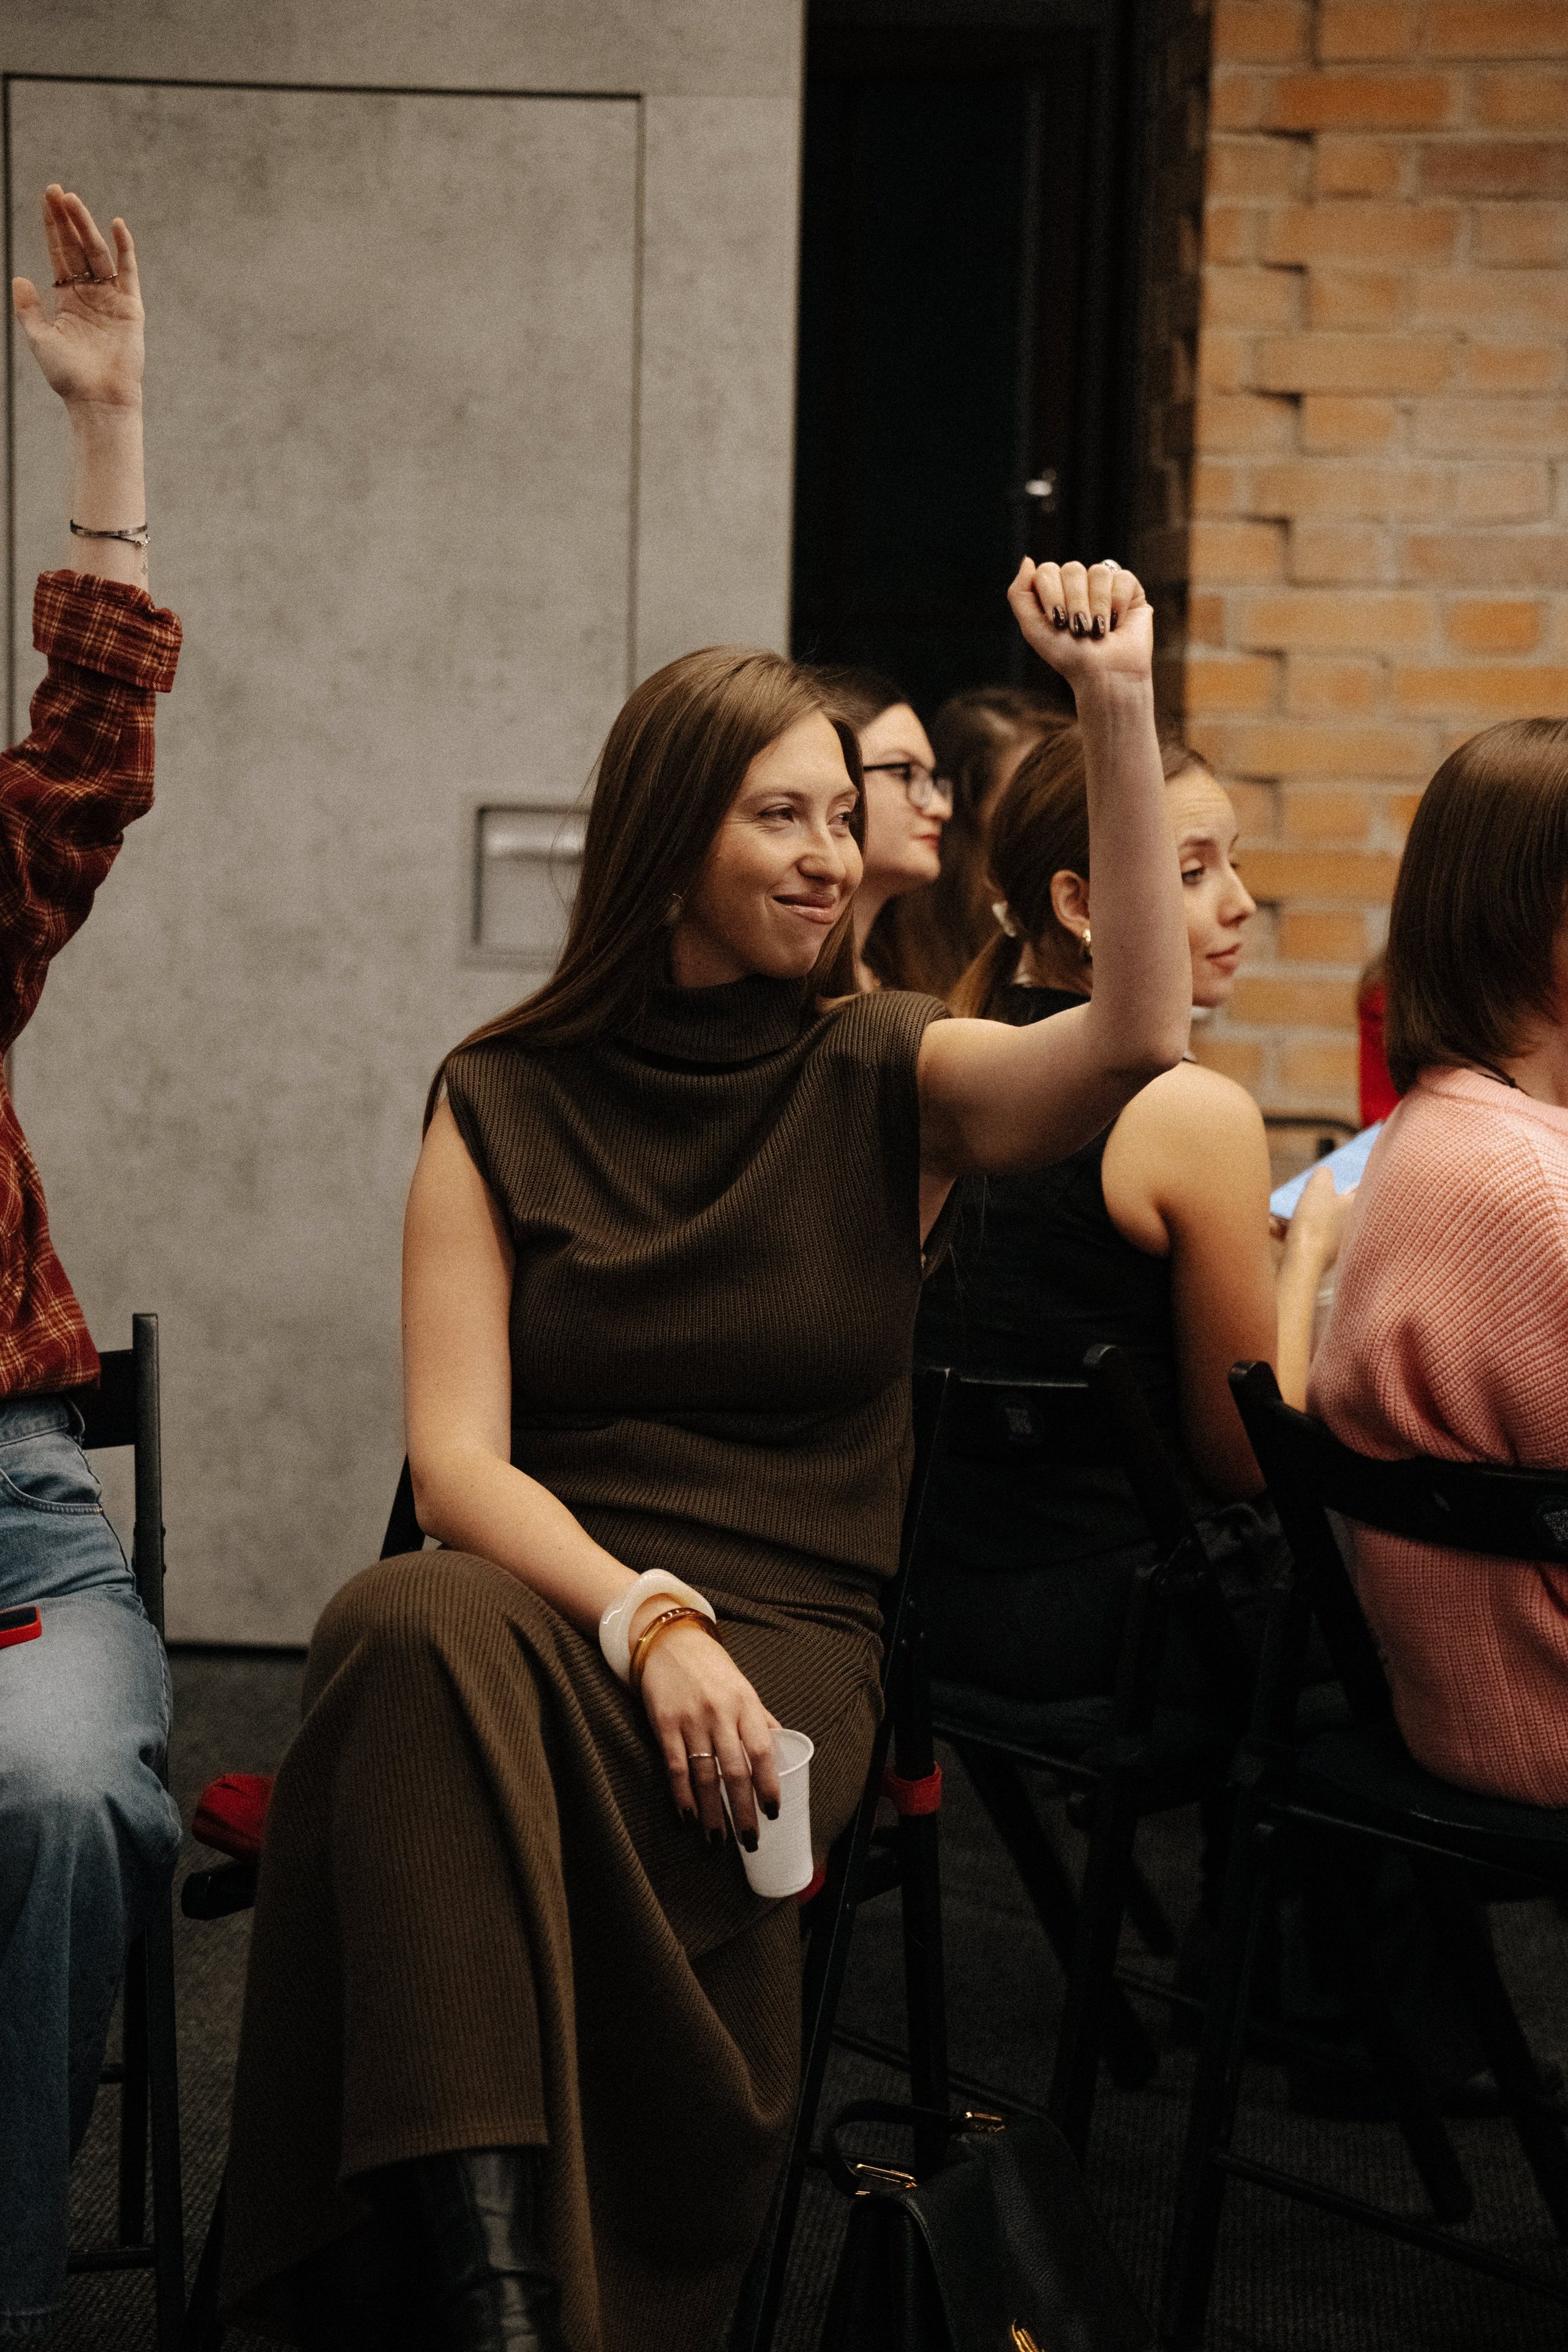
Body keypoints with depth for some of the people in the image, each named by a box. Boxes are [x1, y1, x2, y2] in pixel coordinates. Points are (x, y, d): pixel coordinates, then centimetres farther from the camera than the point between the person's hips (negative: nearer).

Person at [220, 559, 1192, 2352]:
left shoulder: (885, 1079, 10)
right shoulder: (503, 1101, 11)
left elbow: (1136, 1042, -12)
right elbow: (456, 1459, 1)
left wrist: (1117, 707, -20)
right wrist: (643, 1616, -18)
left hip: (791, 1632, -1)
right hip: (532, 1601, 1)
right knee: (413, 1629, -37)